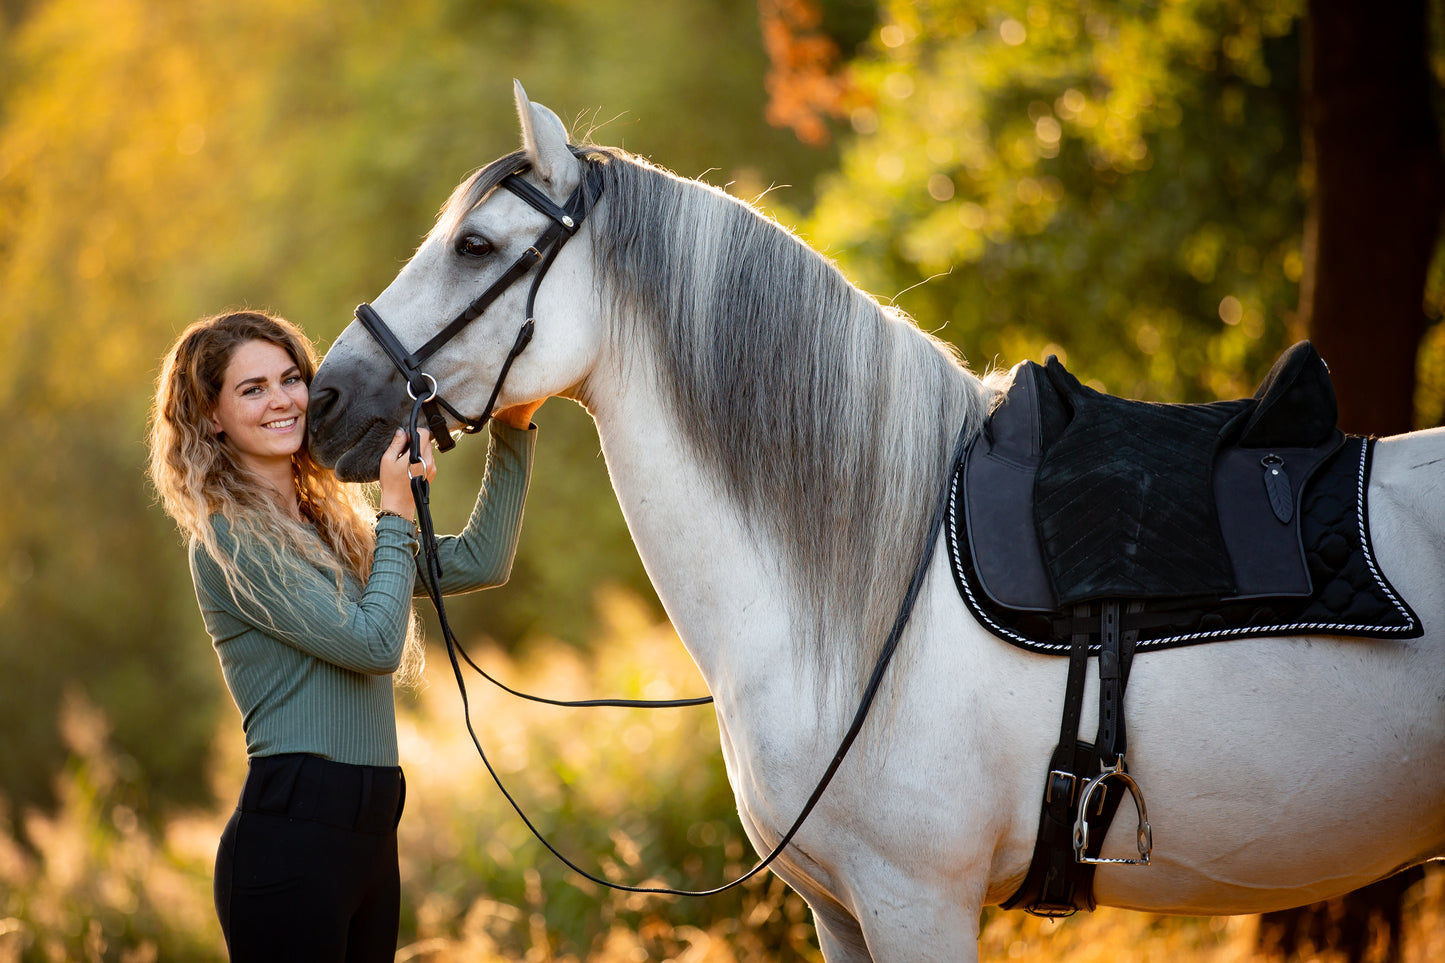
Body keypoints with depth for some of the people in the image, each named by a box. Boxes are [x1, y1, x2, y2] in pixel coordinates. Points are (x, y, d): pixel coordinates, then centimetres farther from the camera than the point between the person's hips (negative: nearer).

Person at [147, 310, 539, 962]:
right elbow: (374, 643, -14)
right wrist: (397, 512, -6)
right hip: (291, 840, -8)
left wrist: (513, 432, 10)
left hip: (369, 835, 8)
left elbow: (480, 562, 16)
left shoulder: (327, 528, 16)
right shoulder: (230, 540, -9)